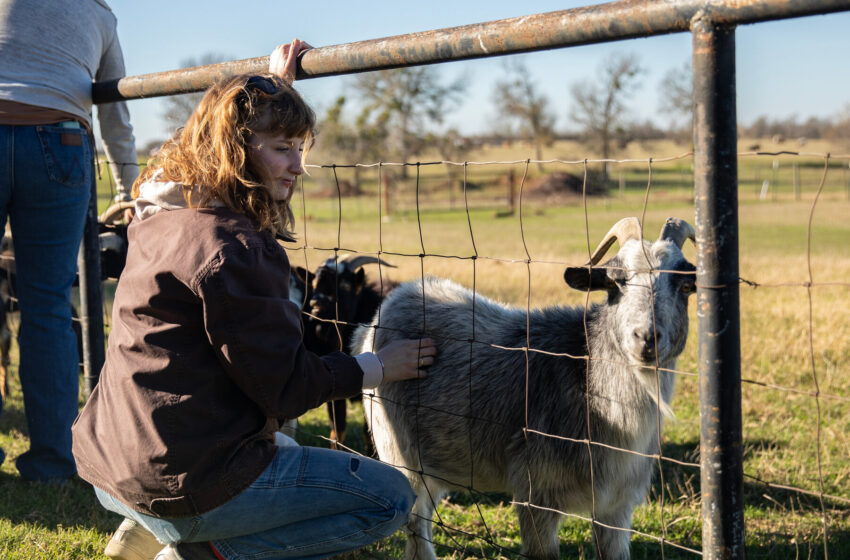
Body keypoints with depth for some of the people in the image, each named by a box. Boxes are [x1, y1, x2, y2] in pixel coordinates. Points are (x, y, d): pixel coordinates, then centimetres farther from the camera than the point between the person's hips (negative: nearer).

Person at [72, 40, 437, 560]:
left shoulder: (162, 214, 7)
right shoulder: (232, 248, -21)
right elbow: (284, 388, -17)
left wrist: (276, 84, 34)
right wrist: (378, 367, -3)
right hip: (184, 482, -9)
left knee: (286, 451, 38)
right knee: (391, 496, 0)